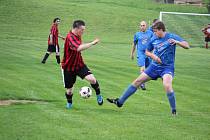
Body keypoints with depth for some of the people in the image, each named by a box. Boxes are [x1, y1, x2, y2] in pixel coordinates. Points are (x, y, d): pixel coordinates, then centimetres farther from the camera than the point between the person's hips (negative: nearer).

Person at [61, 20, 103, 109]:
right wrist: (92, 43, -41)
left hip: (79, 64, 6)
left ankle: (98, 95, 5)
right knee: (69, 88, 8)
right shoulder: (70, 37, -27)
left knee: (92, 79, -18)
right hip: (68, 67, -6)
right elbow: (79, 48, -46)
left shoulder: (78, 36, 2)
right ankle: (69, 103, 37)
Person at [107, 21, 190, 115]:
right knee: (137, 81, 5)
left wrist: (177, 42, -35)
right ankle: (120, 102, 17)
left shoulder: (172, 37, -11)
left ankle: (174, 110, -14)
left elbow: (187, 46, -15)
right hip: (154, 66, 5)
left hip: (167, 67, -5)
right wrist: (153, 56, -5)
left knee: (167, 85, -32)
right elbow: (147, 52, 18)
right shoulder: (153, 39, 3)